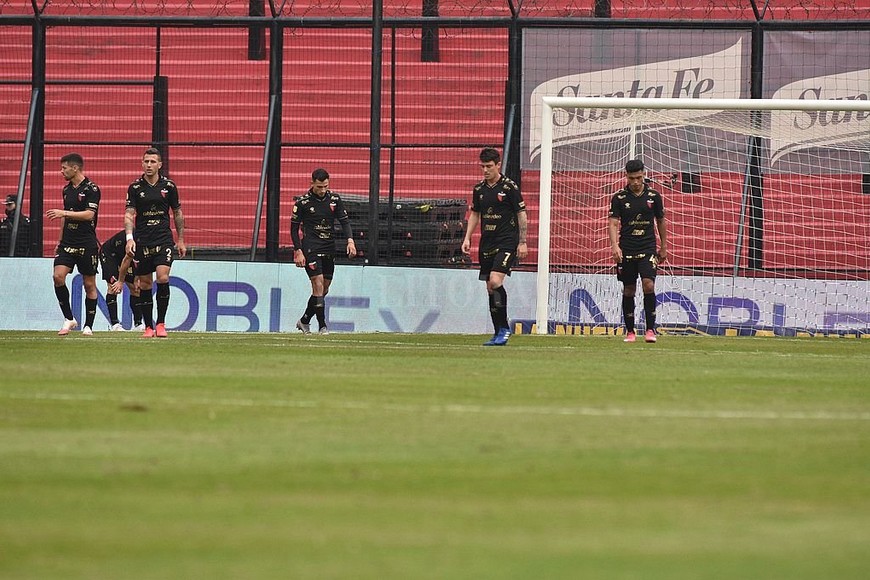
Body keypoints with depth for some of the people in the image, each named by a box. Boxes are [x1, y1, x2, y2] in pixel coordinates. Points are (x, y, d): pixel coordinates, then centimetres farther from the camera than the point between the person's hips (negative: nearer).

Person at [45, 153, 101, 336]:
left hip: (86, 244, -6)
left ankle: (88, 326, 8)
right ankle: (69, 319, -1)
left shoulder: (91, 189, -8)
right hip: (67, 243, 6)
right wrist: (60, 242, 21)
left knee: (89, 284, 1)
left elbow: (89, 214, -19)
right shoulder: (67, 190, 14)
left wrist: (64, 213, -23)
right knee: (58, 276, -12)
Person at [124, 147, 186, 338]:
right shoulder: (135, 188, 0)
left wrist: (181, 240, 14)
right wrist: (129, 238, -21)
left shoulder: (169, 186, 3)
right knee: (145, 284, 3)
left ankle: (161, 323, -8)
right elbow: (129, 214, -5)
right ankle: (148, 327, 12)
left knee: (162, 278, -18)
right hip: (142, 242, 1)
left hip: (164, 239, -1)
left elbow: (177, 213, 13)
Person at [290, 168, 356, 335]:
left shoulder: (335, 199, 4)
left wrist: (350, 240, -10)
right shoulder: (303, 202, -6)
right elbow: (294, 227, -1)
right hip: (311, 248, -5)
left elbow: (344, 221, 8)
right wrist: (298, 251, -9)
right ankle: (322, 326, -11)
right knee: (318, 285, -14)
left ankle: (304, 321, 25)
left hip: (329, 249, 5)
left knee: (324, 289, 8)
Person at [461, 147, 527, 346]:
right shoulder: (479, 189, 10)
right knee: (490, 288, 5)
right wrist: (467, 238, 11)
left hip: (506, 242, -6)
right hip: (486, 244, 6)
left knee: (495, 281, -21)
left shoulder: (509, 187, -6)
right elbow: (474, 214, 20)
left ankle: (504, 328, -12)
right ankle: (499, 333, 11)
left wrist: (522, 243, -7)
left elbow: (521, 215, -3)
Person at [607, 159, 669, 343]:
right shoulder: (619, 198, 0)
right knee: (629, 290, 5)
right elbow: (613, 223, -5)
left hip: (648, 249, 0)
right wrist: (615, 245, -21)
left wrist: (663, 248, 17)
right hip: (626, 250, 1)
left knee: (648, 285, -16)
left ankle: (650, 330, -13)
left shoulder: (653, 196, 3)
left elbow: (661, 221, 14)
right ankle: (630, 331, 14)